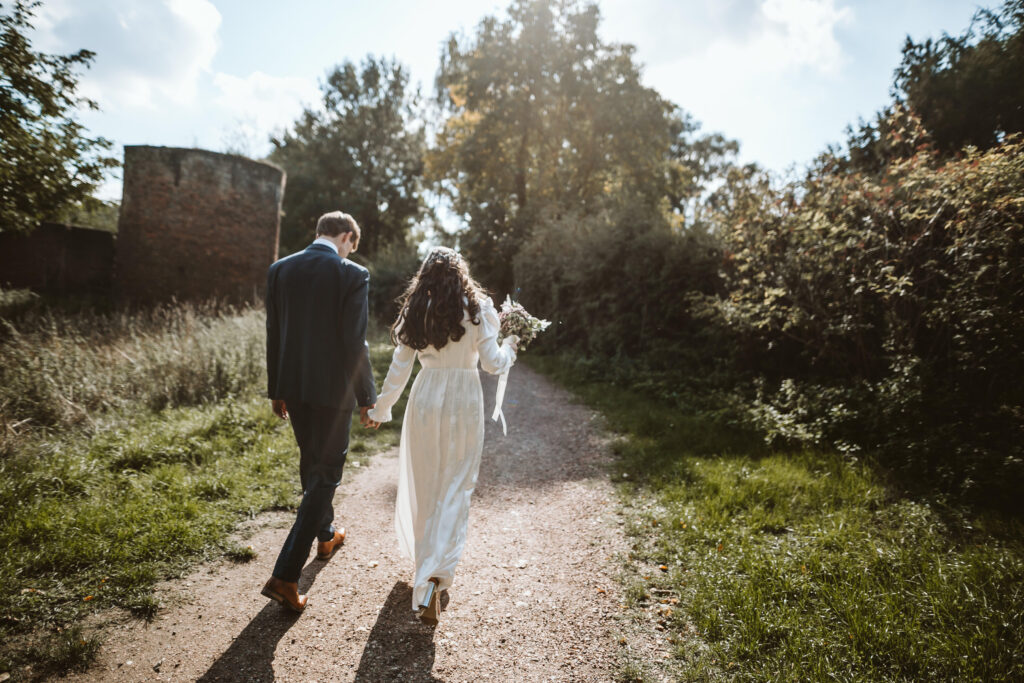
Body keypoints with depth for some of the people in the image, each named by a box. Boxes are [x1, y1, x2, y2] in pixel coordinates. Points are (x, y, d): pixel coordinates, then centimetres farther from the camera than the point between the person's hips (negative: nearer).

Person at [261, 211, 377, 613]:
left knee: (311, 463, 24)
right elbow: (354, 343, -16)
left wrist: (276, 391, 15)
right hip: (332, 388, -6)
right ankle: (285, 576, 4)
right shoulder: (352, 275, -14)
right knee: (324, 475, 5)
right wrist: (366, 398, -7)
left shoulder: (280, 270, 3)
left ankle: (325, 536, 46)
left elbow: (273, 335, 6)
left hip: (293, 387, 6)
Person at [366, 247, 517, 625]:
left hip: (426, 399, 2)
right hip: (464, 402, -2)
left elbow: (399, 367, 3)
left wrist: (381, 409, 13)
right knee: (454, 489, 4)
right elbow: (492, 363, -7)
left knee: (421, 482, 19)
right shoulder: (477, 308, -6)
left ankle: (422, 552, 40)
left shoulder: (417, 311, 1)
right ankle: (433, 578, -4)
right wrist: (510, 348, 14)